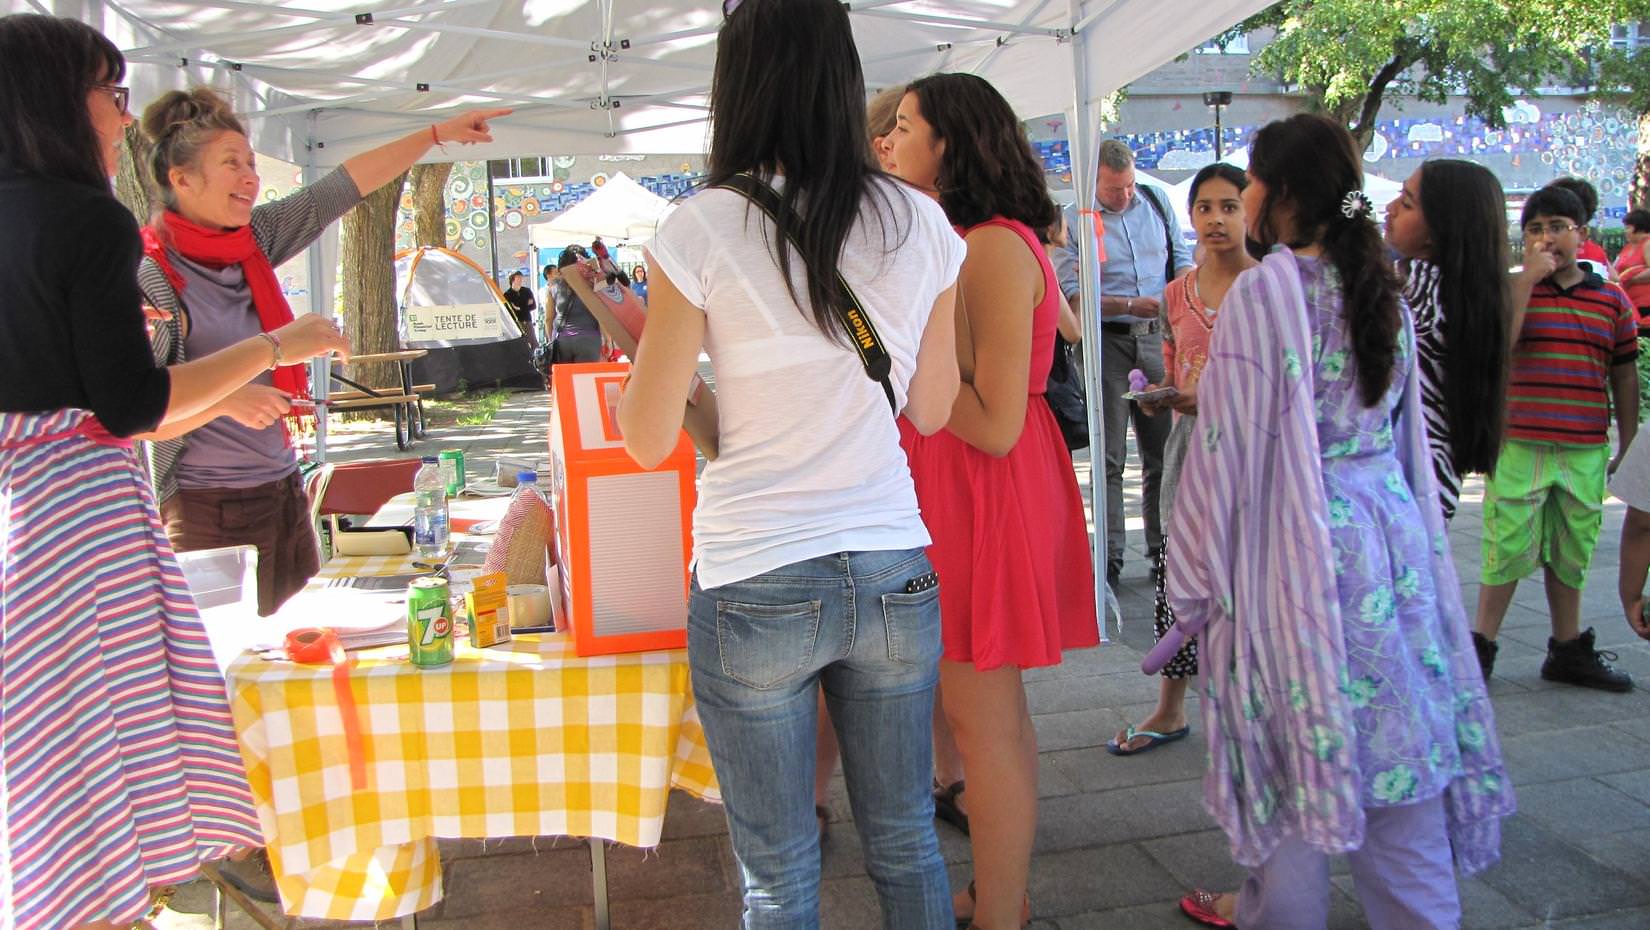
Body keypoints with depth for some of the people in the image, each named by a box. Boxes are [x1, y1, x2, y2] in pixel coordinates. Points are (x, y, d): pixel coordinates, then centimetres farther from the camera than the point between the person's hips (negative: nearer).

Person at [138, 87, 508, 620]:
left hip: (283, 490, 7)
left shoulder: (253, 242, 5)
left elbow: (344, 187, 6)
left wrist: (437, 134, 6)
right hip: (210, 510, -7)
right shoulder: (150, 273, -13)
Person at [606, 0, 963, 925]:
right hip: (894, 577, 4)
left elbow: (648, 439, -5)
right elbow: (933, 411, 10)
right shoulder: (921, 225, 0)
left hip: (755, 589, -3)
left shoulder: (703, 231, -10)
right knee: (905, 840, 20)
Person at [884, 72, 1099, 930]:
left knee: (981, 718, 1)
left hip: (987, 494, -10)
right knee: (994, 708, 18)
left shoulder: (995, 248, -17)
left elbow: (994, 424, -22)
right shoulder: (966, 243, 14)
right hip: (959, 491, 10)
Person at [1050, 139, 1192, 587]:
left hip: (1156, 337, 4)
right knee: (1108, 457, 0)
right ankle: (1109, 558, 5)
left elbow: (1182, 257, 15)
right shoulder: (1073, 221, -5)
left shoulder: (1157, 201, 8)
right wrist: (1130, 306, -18)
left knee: (1164, 451, 8)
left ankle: (1163, 549, 19)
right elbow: (1072, 296, -10)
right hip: (1106, 341, -4)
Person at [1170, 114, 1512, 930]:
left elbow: (1230, 442, -13)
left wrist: (1198, 568, -6)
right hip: (1390, 537, 6)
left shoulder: (1262, 292, -13)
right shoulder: (1384, 294, 8)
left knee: (1293, 737, 7)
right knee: (1394, 732, 13)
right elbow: (1405, 431, 16)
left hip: (1290, 548, -6)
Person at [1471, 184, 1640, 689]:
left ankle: (1569, 651, 27)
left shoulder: (1612, 299, 8)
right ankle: (1481, 648, 12)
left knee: (1572, 553, 14)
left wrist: (1629, 449, 12)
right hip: (1518, 446, -3)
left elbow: (1624, 376, 12)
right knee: (1508, 549, -1)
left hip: (1585, 452, 3)